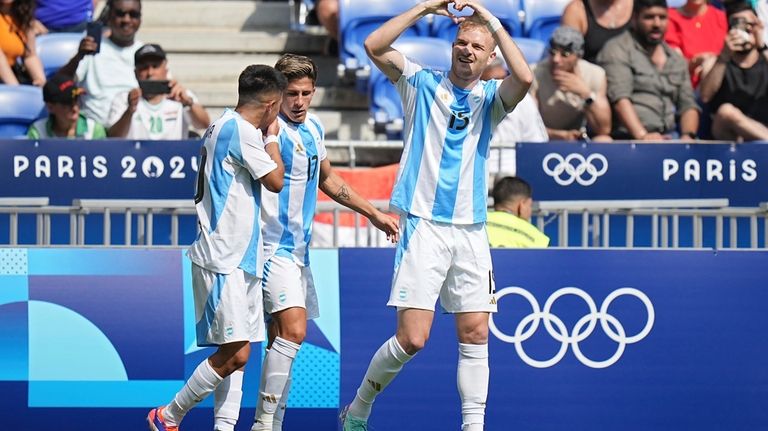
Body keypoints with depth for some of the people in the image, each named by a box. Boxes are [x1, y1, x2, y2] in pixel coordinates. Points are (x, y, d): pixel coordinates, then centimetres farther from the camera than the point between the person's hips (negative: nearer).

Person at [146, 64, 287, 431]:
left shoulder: (222, 126, 17)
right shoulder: (241, 130, -14)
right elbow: (275, 180, -10)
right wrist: (272, 138, 4)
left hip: (237, 259, 11)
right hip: (225, 260, -11)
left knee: (236, 354, 6)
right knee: (235, 354, -11)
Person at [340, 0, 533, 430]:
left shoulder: (491, 98, 8)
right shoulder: (421, 84, 5)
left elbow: (524, 77, -14)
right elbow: (375, 47, -9)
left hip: (471, 231, 3)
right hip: (423, 227, -3)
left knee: (475, 335, 0)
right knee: (412, 338, -9)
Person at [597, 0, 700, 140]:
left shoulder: (677, 60, 21)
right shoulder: (618, 50, 0)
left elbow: (688, 105, 17)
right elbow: (620, 99, -13)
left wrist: (688, 136, -5)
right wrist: (642, 136, -26)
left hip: (668, 138, 6)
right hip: (628, 137, -6)